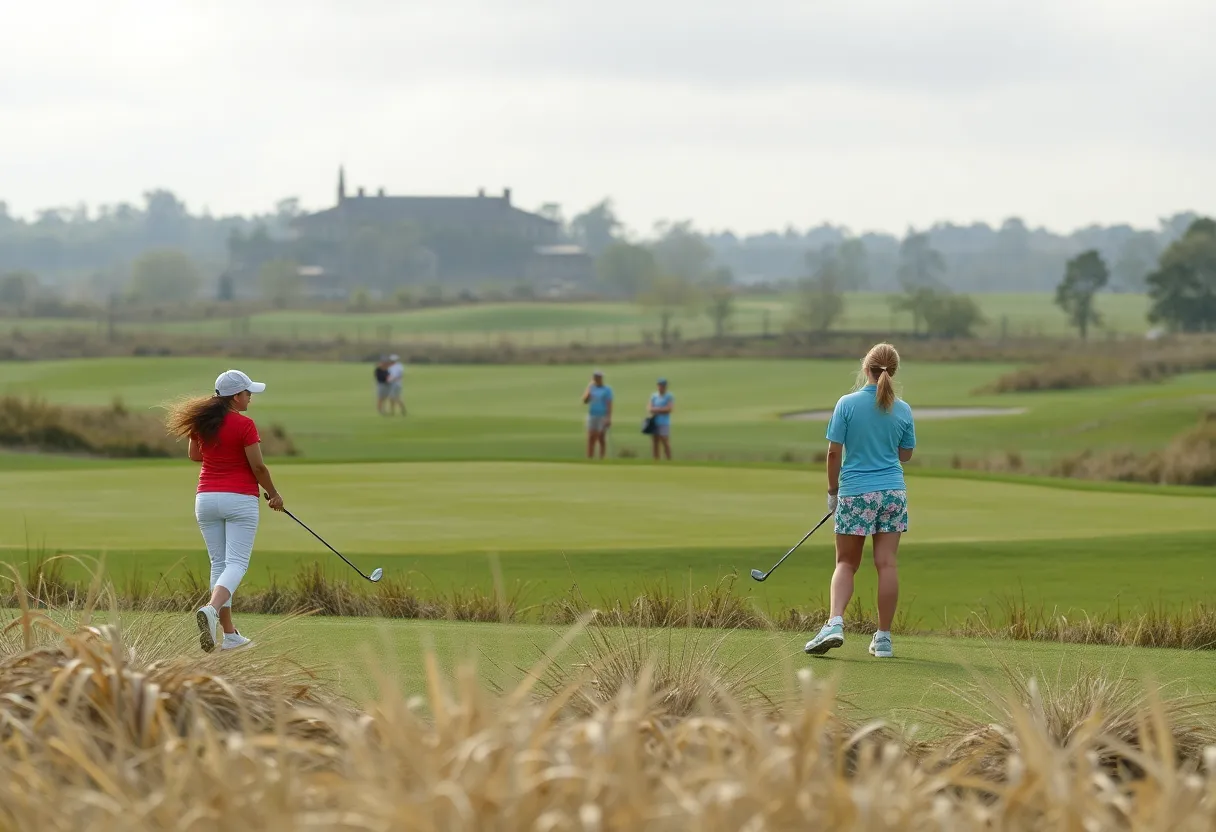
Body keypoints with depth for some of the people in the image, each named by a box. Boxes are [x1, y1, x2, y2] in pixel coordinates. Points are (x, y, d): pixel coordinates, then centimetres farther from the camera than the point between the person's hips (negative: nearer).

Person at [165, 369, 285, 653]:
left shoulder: (201, 420, 5)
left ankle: (229, 634, 9)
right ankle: (211, 608, -33)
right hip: (240, 499, -6)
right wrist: (274, 494, 4)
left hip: (206, 499, 6)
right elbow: (258, 466, -11)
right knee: (237, 563, -6)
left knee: (219, 563, 11)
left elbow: (194, 454, 19)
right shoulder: (244, 425, -13)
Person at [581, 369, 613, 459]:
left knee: (601, 438, -2)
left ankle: (601, 459, 1)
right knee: (591, 439, -1)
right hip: (592, 416, 4)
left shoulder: (607, 390, -3)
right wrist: (589, 390, -8)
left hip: (602, 417, -4)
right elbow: (585, 401, 4)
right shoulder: (591, 388, 11)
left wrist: (609, 418, -15)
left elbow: (609, 404, -8)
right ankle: (589, 459, -2)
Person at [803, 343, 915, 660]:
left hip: (855, 492, -2)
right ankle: (883, 638, 6)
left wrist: (833, 491, 5)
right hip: (893, 491, 2)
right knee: (887, 563, 3)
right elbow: (905, 454, 11)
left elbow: (834, 452, -7)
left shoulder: (847, 404, -9)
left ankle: (835, 623, -14)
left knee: (846, 563, 7)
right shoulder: (903, 410, -1)